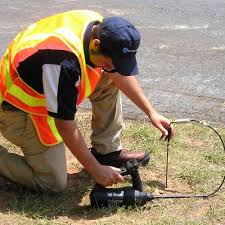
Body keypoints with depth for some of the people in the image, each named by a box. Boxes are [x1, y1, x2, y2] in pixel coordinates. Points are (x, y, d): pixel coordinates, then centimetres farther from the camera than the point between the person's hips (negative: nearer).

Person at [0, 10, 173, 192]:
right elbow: (65, 125, -30)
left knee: (110, 80, -1)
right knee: (54, 183, -9)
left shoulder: (102, 29, -14)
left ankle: (107, 151, 11)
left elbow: (121, 73, 5)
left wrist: (151, 112, 5)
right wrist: (96, 170, -22)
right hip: (21, 109, -8)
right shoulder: (65, 63, -39)